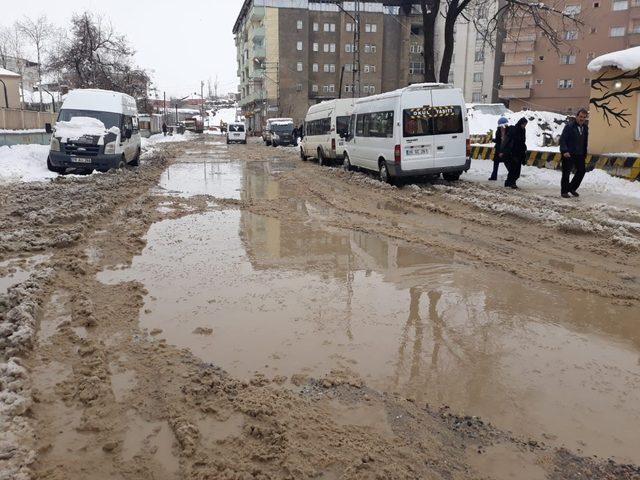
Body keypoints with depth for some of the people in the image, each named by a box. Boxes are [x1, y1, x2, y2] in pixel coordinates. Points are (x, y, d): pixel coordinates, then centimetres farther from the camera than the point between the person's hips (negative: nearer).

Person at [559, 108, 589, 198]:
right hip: (568, 154, -6)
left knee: (581, 171, 8)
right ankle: (564, 191, 12)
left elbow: (585, 141, 18)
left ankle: (572, 188, 24)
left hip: (579, 154, 7)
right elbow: (562, 139, -15)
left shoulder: (585, 127, 9)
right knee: (566, 173, 0)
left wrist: (584, 153, 15)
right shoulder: (569, 126, -12)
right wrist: (564, 151, -24)